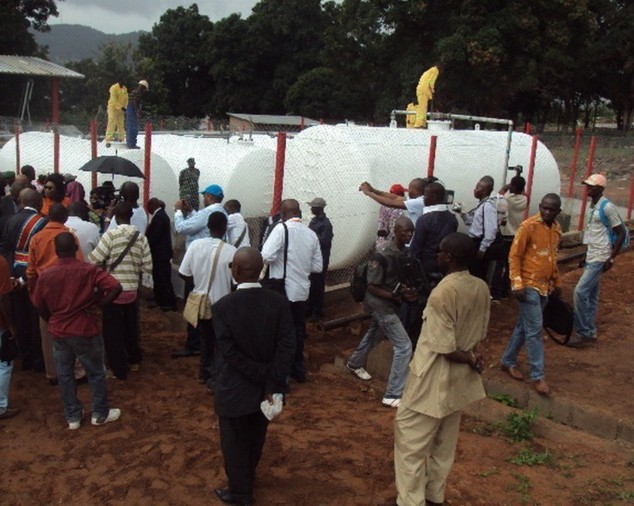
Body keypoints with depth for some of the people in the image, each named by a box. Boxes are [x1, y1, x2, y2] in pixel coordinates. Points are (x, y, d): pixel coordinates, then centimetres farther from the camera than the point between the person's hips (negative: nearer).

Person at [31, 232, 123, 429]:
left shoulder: (45, 275, -5)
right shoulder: (89, 270, -14)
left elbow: (39, 306, 5)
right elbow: (115, 288, -24)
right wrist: (98, 303, -9)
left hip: (59, 333, 3)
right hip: (86, 331, -3)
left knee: (65, 375, 17)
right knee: (96, 373, 13)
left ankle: (72, 417, 27)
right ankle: (100, 414, 23)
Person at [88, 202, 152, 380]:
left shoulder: (110, 235, -13)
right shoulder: (141, 237, -1)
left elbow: (93, 260, -17)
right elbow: (147, 266, -2)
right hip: (132, 289, 4)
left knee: (112, 330, 8)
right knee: (130, 326, 23)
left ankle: (119, 369, 13)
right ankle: (134, 360, 36)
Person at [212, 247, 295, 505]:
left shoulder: (223, 306, -20)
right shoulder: (279, 302, -12)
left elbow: (230, 353, -22)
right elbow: (287, 346, -16)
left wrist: (262, 376, -16)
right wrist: (272, 383, -16)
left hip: (236, 389, -4)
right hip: (266, 386, 4)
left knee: (235, 441, 18)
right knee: (255, 437, 26)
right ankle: (248, 477, 49)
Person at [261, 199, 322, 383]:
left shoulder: (282, 228, -12)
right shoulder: (311, 234, 4)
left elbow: (266, 256, -21)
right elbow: (318, 266, 8)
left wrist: (279, 261, 0)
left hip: (282, 291, -5)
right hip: (302, 291, 5)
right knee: (297, 330, 19)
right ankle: (298, 369, 31)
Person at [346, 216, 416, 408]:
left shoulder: (406, 253, -2)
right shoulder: (382, 256, -26)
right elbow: (372, 287, -21)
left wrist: (409, 292, -9)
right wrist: (396, 296, -28)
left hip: (389, 303, 9)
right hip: (380, 304, -9)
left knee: (374, 335, 30)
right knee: (404, 346, -12)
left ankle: (354, 363, 57)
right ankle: (393, 395, -7)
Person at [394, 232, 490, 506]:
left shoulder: (442, 293, -26)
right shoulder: (481, 288, -3)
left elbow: (445, 349, -21)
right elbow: (479, 335, 6)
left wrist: (469, 359, -7)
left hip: (434, 380, -8)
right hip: (459, 379, 8)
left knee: (411, 439, 6)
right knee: (444, 441, 21)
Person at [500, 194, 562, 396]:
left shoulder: (557, 230, 8)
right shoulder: (528, 226, -14)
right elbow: (514, 256, -14)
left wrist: (557, 282, 21)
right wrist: (517, 284, -19)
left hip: (544, 286, 7)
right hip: (529, 285, -7)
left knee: (524, 326, 14)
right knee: (535, 329, -6)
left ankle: (508, 362, 28)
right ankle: (537, 376, 2)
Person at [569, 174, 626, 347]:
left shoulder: (607, 207, -15)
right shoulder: (593, 206, 13)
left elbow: (621, 233, -15)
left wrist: (611, 258, -18)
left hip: (600, 258, -9)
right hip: (592, 257, 9)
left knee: (580, 291, -12)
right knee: (591, 295, 11)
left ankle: (583, 332, -4)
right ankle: (590, 332, 18)